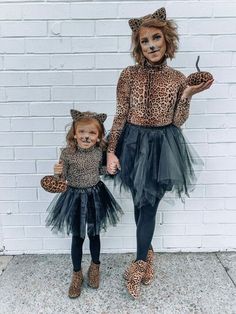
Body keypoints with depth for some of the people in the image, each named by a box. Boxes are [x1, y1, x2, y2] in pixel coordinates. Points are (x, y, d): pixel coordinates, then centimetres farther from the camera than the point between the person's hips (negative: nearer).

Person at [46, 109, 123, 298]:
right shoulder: (67, 153, -16)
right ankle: (77, 274, 31)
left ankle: (95, 267, 42)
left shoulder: (99, 151, -9)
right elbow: (63, 178, -10)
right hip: (75, 197, -2)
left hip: (95, 196, 2)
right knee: (77, 237, 10)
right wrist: (57, 173, -30)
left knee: (94, 233, 17)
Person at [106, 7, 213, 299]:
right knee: (140, 203, 12)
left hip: (162, 147, 0)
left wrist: (187, 94, -13)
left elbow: (177, 122, 0)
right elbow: (120, 115, -3)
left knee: (149, 205, 3)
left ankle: (139, 263, 19)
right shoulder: (129, 74, -4)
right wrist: (111, 151, -7)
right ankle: (147, 252, 35)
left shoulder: (177, 78, -1)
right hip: (134, 144, 1)